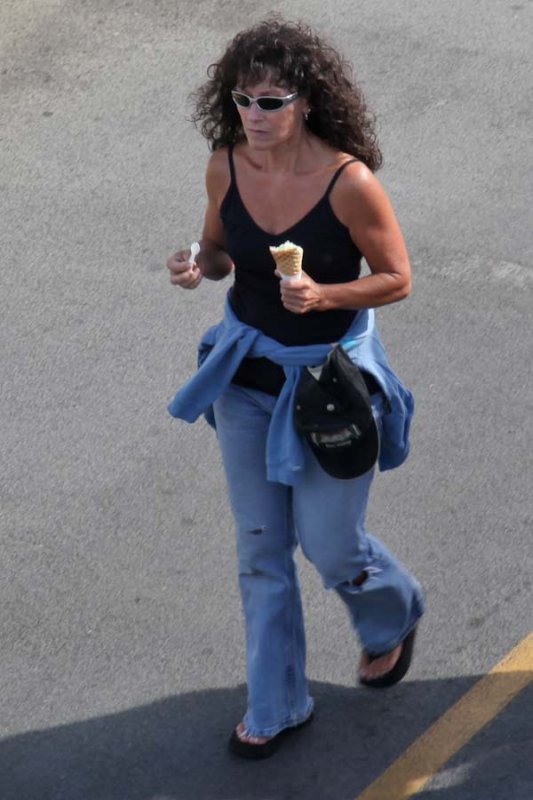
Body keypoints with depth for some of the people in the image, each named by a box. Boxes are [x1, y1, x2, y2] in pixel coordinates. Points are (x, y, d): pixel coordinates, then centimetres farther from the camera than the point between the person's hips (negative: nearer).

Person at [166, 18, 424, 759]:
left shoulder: (349, 182, -23)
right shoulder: (225, 167, -9)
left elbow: (396, 278, -12)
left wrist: (323, 295, -29)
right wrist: (197, 267, -15)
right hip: (247, 367, 5)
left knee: (330, 545, 7)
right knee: (260, 547, 13)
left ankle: (394, 616, 45)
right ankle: (275, 705, 31)